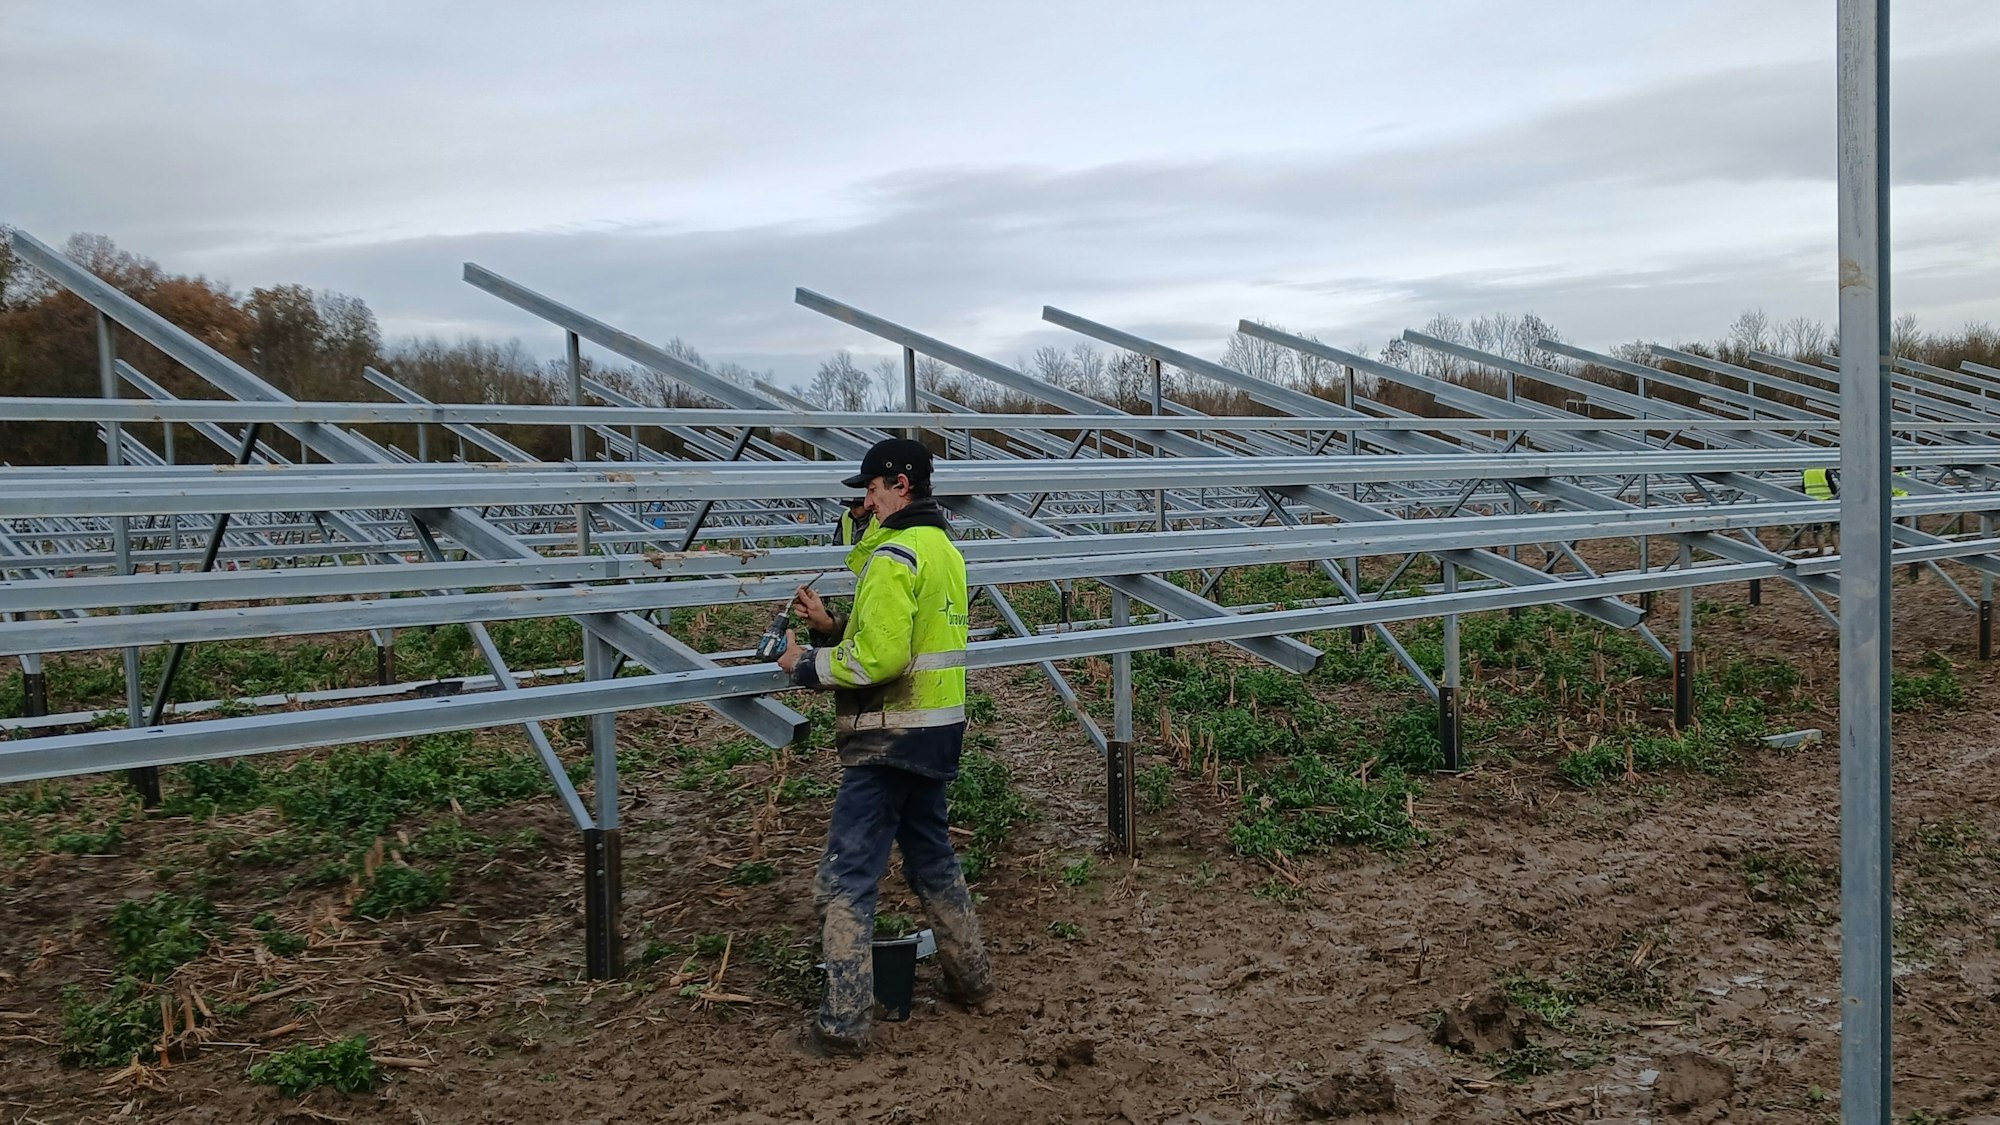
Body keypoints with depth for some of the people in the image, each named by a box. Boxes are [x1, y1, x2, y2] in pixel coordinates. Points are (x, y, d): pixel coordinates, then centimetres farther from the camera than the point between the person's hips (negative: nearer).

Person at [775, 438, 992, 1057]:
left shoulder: (894, 556, -17)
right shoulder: (944, 548, 13)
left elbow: (878, 660, -25)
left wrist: (806, 665, -11)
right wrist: (834, 625, 7)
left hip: (890, 738, -9)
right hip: (940, 730, 10)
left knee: (845, 879, -2)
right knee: (933, 858, 23)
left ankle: (843, 1024, 1)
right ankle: (972, 982, 33)